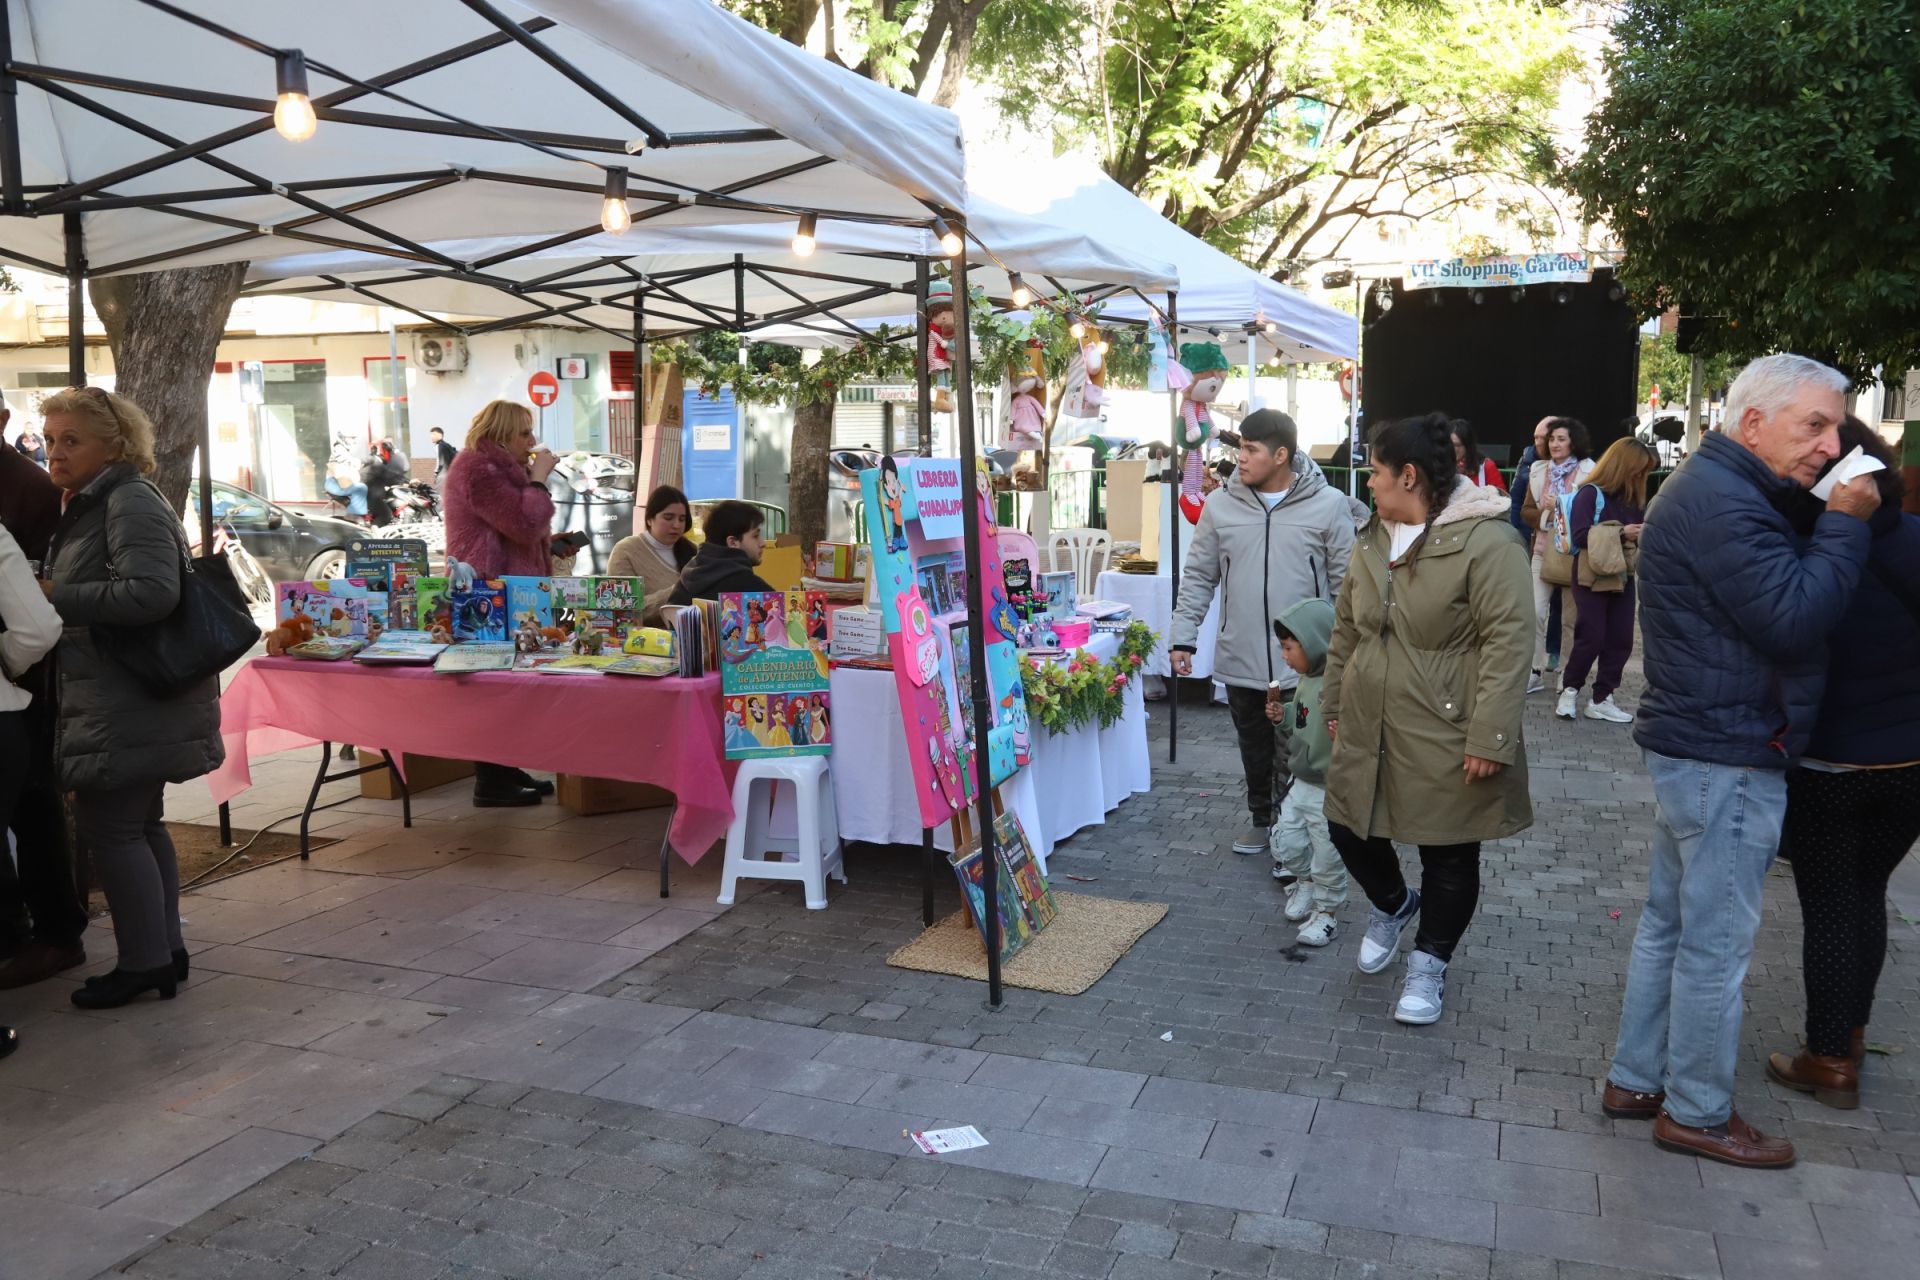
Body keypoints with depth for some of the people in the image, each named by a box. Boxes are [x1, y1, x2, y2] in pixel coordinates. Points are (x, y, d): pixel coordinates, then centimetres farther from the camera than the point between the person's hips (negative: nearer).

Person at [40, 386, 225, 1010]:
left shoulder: (131, 501, -14)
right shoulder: (90, 507, 18)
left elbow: (152, 591, -26)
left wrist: (56, 597, -19)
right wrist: (48, 596, 9)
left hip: (131, 706, -10)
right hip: (124, 701, 10)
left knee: (108, 824, -4)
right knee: (140, 822, 15)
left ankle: (145, 962, 5)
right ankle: (166, 950, 25)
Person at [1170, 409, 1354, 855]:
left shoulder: (1327, 504, -6)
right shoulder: (1221, 504, 0)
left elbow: (1345, 583, -2)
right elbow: (1198, 577, 6)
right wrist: (1183, 638, 1)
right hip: (1239, 660, 3)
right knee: (1254, 750, 16)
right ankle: (1260, 817, 36)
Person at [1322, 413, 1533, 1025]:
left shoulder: (1486, 540, -17)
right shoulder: (1373, 537, 8)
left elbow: (1507, 642, -20)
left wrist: (1490, 739, -22)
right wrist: (1335, 703, 18)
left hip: (1444, 739, -7)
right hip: (1368, 729, 7)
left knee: (1447, 855, 8)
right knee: (1348, 827, 14)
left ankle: (1429, 966, 27)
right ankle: (1393, 904, 43)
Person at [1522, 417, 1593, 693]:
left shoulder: (1588, 471, -6)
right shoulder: (1539, 470, 7)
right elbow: (1526, 510, 9)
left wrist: (1558, 507, -14)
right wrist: (1546, 514, -9)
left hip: (1574, 552, -3)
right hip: (1544, 551, 3)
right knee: (1535, 612, -2)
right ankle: (1535, 672, 5)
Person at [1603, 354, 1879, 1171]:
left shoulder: (1711, 489, 14)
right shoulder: (1722, 501, -21)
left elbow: (1775, 609, 16)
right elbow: (1795, 618, -24)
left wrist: (1838, 522, 4)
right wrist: (1846, 524, -16)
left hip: (1692, 746, 11)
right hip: (1727, 758, -11)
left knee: (1670, 922, 18)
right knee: (1716, 943, 1)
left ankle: (1635, 1079, 29)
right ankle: (1697, 1112, 15)